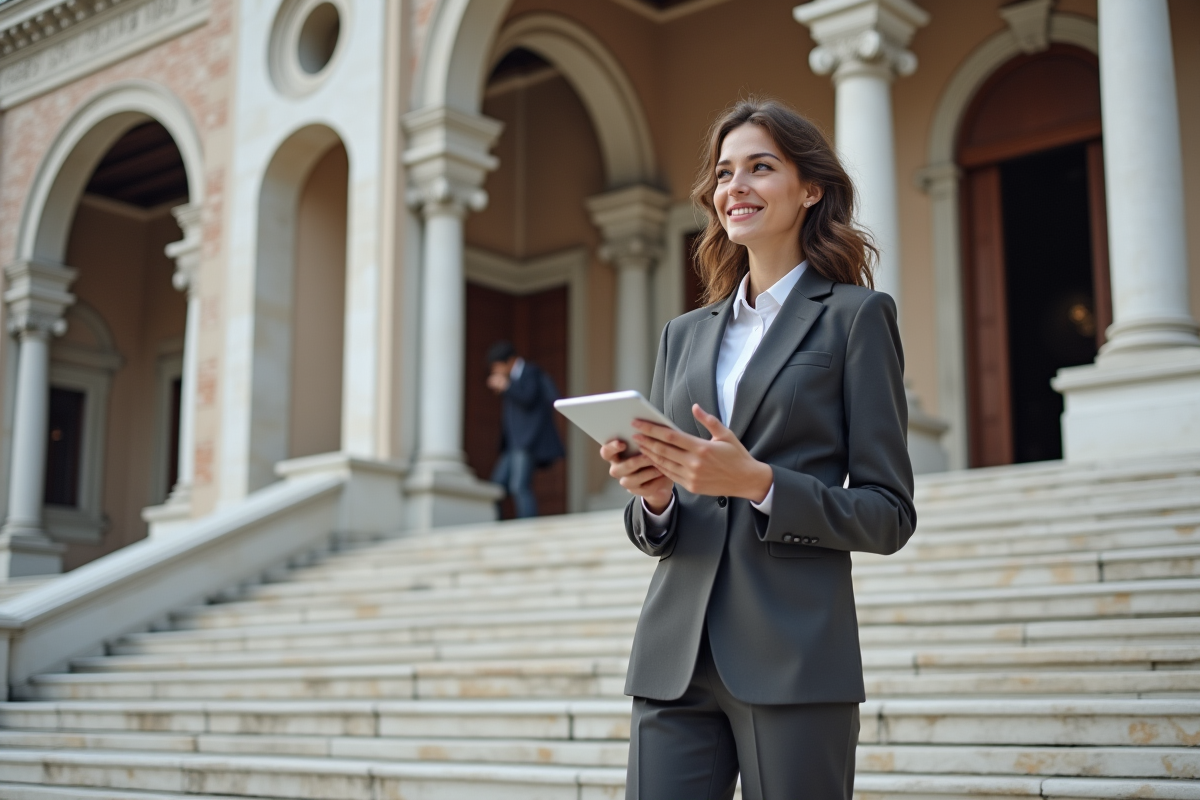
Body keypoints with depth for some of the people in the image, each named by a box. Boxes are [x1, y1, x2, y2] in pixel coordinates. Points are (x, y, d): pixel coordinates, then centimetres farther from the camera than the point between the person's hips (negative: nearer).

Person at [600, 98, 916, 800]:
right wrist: (654, 497, -5)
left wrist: (757, 481, -16)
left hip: (794, 662, -4)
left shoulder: (856, 315, 3)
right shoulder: (685, 335, 17)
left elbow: (889, 514, -3)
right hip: (677, 661, 4)